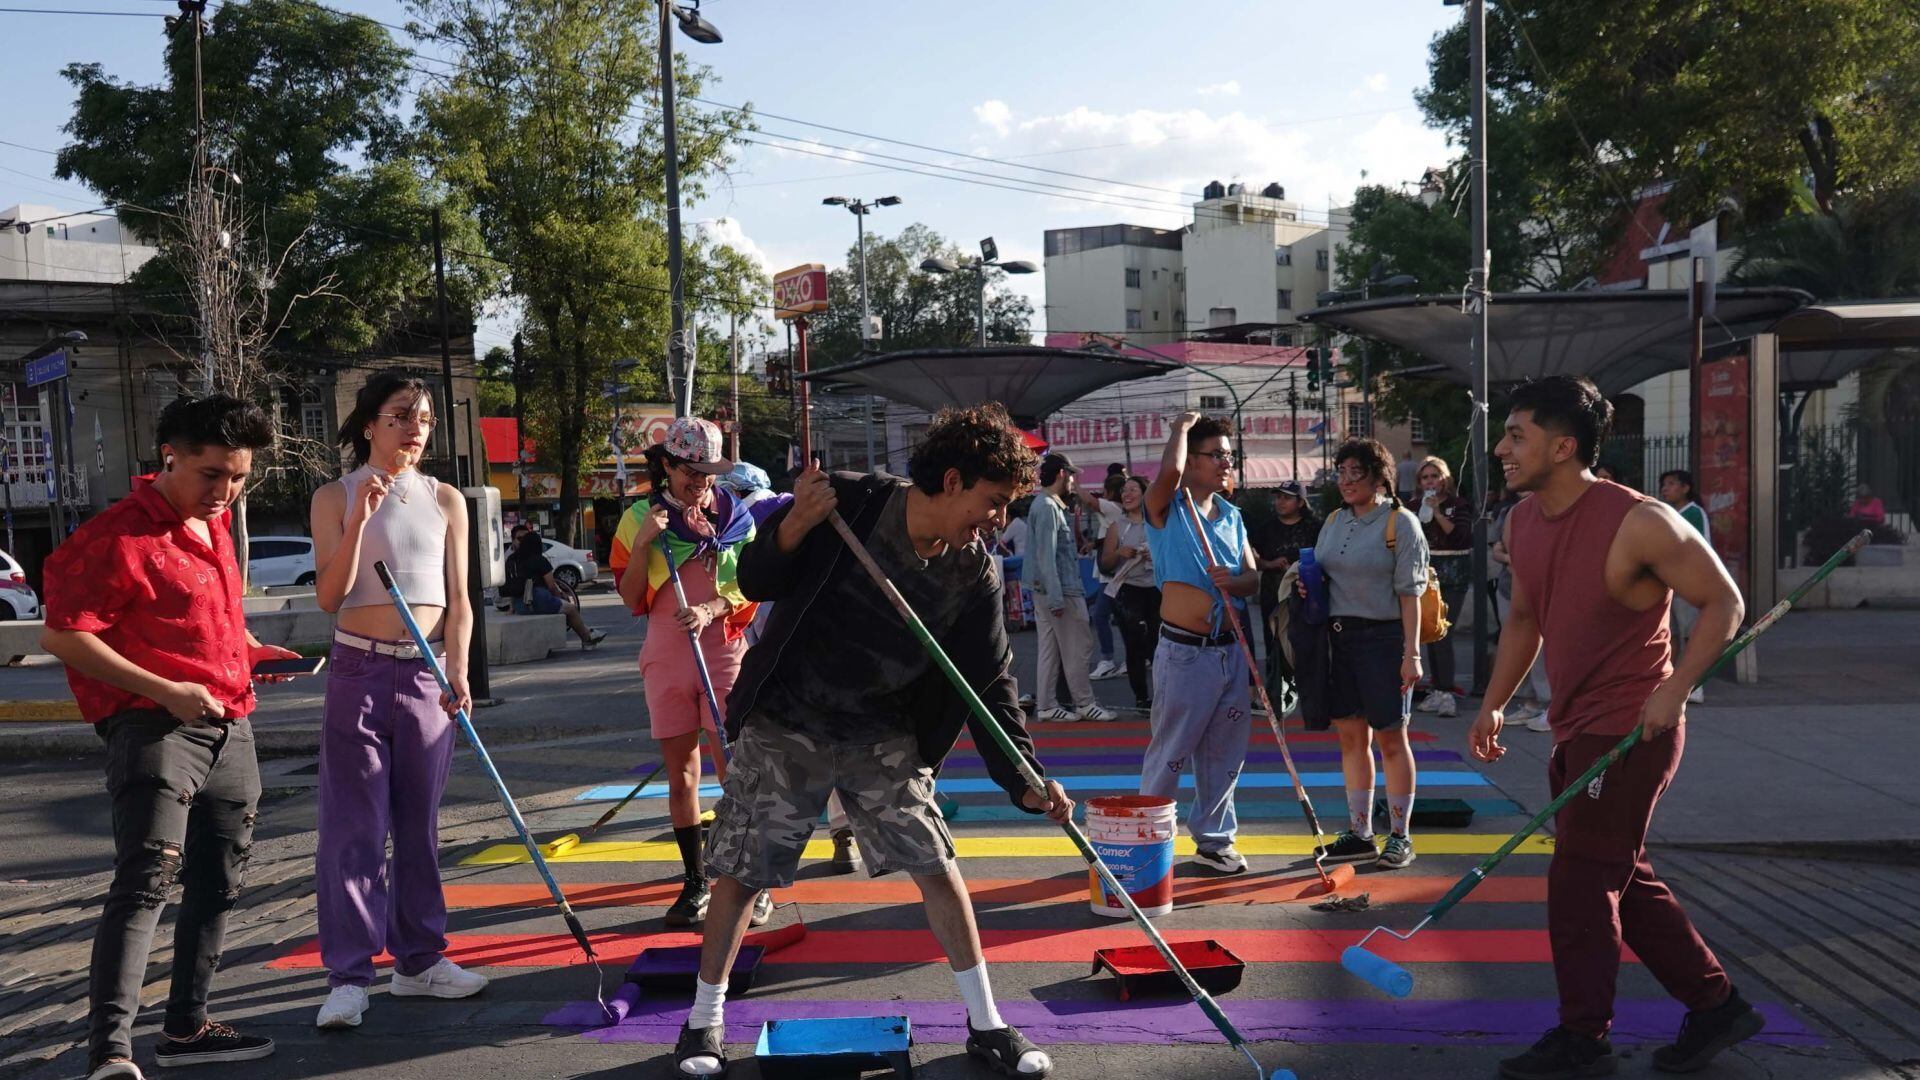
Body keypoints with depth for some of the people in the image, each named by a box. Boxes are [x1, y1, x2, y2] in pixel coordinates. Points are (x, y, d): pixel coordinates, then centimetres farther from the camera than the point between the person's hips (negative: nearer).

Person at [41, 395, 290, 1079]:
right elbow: (62, 634, -16)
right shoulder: (118, 536, -12)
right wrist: (163, 691, -21)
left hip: (230, 727, 9)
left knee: (217, 882, 14)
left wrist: (246, 651, 16)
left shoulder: (214, 526, 16)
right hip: (155, 726, -9)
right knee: (148, 877, -18)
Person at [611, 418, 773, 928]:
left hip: (724, 654, -1)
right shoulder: (639, 518, 4)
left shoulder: (735, 515, 3)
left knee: (734, 769, -6)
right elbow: (632, 599, 0)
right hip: (666, 659, 2)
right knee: (681, 772, 7)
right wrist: (644, 543, -13)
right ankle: (695, 881, 19)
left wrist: (712, 609, -16)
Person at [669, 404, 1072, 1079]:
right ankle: (704, 1019, 26)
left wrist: (1026, 780, -14)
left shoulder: (975, 577, -10)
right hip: (785, 724, -2)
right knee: (740, 872, 4)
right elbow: (755, 582, -11)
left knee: (937, 867, 1)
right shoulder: (847, 504, -19)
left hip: (884, 737, 3)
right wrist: (792, 530, -31)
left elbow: (990, 686, -5)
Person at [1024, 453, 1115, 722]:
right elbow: (1046, 556, -21)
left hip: (1045, 590, 10)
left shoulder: (1049, 505, 15)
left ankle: (1045, 705, 15)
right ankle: (1084, 703, 6)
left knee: (1050, 648, 11)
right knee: (1078, 647, -1)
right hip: (1060, 589, -10)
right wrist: (1056, 598, -23)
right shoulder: (1048, 508, -16)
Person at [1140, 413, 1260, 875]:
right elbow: (1169, 470, -30)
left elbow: (1254, 579, 11)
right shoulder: (1166, 508, -7)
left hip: (1232, 650, 6)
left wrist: (1234, 580, -13)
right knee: (1170, 753, 0)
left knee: (1225, 752, 12)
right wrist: (1182, 427, -11)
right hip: (1184, 652, -6)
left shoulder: (1232, 516, 13)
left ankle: (1214, 837, 26)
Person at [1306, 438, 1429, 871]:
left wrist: (1411, 653, -14)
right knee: (1350, 736, 9)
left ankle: (1400, 836, 11)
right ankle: (1360, 834, 18)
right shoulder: (1333, 522, 13)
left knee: (1390, 738, 1)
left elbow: (1410, 593, -10)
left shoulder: (1400, 522, -6)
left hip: (1383, 636, -6)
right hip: (1338, 636, 6)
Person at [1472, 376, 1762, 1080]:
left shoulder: (1639, 522, -20)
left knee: (1579, 881, -2)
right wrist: (1493, 703, 14)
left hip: (1631, 733, -8)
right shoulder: (1523, 522, 4)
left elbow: (1723, 602, -12)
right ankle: (1717, 1007, 32)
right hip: (1576, 731, 8)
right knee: (1625, 880, 16)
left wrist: (1673, 690, -21)